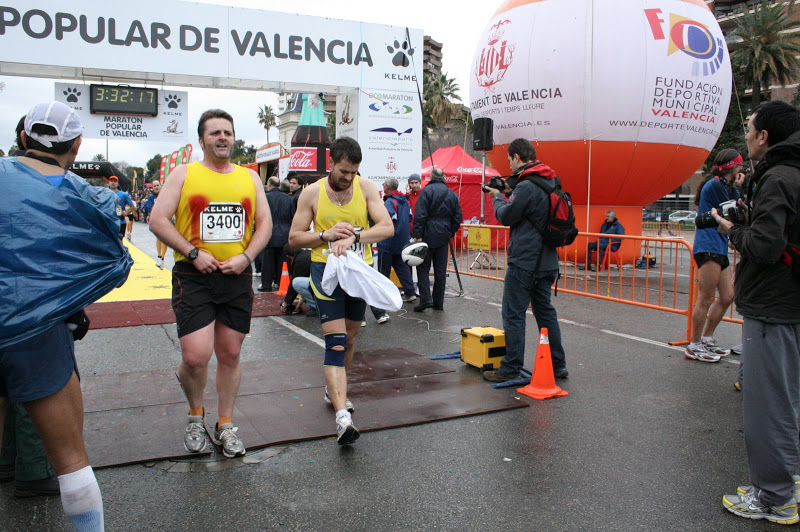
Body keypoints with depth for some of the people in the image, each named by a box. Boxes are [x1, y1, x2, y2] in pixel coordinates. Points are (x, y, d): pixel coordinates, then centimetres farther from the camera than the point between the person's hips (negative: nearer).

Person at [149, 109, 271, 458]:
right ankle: (195, 415, 20)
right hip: (193, 277, -3)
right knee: (195, 357, -10)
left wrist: (245, 256, -5)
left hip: (237, 278, 3)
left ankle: (225, 426, 25)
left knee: (230, 355, 9)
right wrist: (193, 253, -13)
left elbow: (265, 223, 11)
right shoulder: (184, 174, 3)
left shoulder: (249, 177, 12)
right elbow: (158, 221, -3)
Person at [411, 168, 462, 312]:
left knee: (423, 267, 3)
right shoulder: (452, 194, 10)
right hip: (444, 237, 5)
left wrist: (417, 234, -15)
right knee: (441, 270, 9)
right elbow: (458, 217, 10)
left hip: (428, 235, -5)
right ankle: (438, 302, 13)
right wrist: (451, 232, 16)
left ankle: (425, 299, -9)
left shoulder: (427, 191, -7)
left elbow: (420, 215, -14)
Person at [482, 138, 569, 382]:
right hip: (547, 261, 9)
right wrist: (510, 190, 13)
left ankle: (510, 369, 4)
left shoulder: (526, 186, -18)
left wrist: (497, 197, 7)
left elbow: (506, 216, -10)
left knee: (513, 314, -2)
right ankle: (557, 365, 22)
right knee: (545, 310, 16)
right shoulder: (550, 181, 11)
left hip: (524, 260, -9)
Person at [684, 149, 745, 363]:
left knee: (727, 296, 13)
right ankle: (694, 347, 0)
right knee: (706, 299, -7)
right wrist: (737, 188, 0)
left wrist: (736, 187, 10)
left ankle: (707, 340, 22)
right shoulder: (715, 185, -10)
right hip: (709, 248, -11)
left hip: (718, 248, 11)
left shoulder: (722, 185, 21)